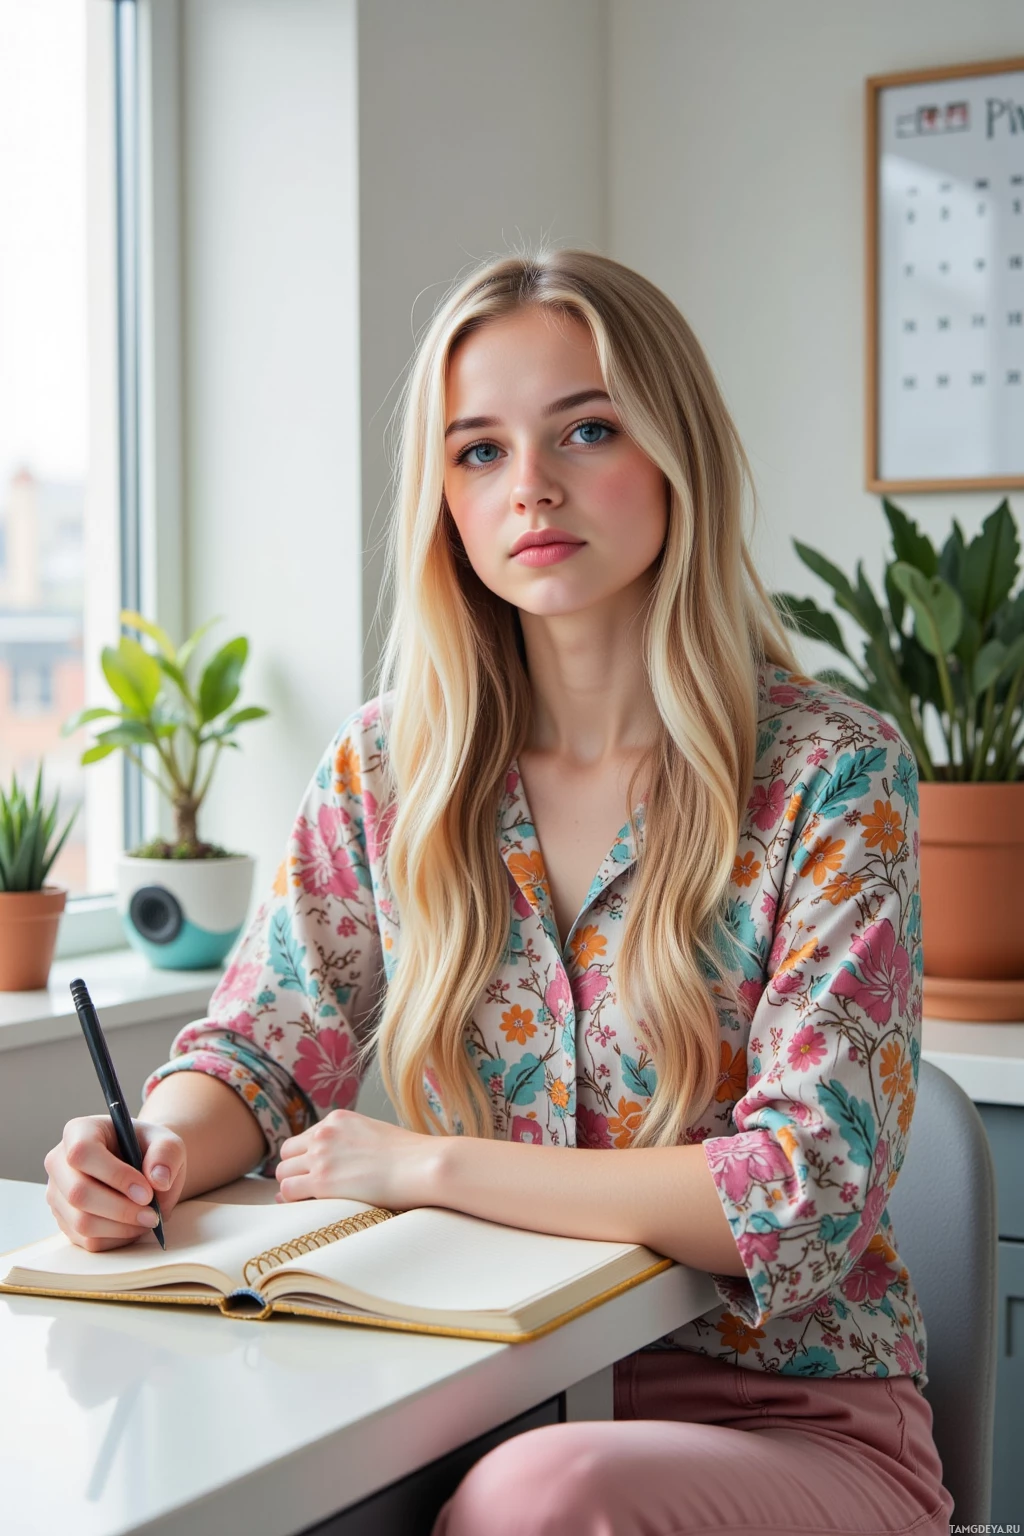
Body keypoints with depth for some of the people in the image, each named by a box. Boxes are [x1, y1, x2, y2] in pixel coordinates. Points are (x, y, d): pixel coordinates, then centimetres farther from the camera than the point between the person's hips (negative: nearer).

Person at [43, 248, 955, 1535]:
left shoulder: (831, 775, -11)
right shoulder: (388, 768, 1)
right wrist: (156, 1157, -16)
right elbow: (258, 1052, 7)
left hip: (791, 1417, -3)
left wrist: (426, 1165, -17)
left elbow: (805, 1195, -17)